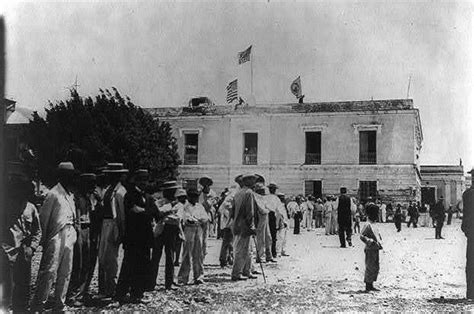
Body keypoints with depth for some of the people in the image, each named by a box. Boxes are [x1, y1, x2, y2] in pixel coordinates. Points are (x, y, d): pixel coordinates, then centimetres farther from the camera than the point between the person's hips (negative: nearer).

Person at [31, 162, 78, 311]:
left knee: (65, 272, 9)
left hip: (69, 236, 8)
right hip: (56, 237, -7)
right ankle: (37, 305, 1)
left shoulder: (70, 195, 13)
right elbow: (43, 216, -8)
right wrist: (44, 239, -5)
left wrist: (73, 233, 10)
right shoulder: (54, 194, -9)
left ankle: (59, 304, 17)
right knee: (49, 271, -7)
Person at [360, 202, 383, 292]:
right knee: (370, 268, -3)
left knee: (376, 267, 13)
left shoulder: (374, 224, 12)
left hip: (376, 249, 9)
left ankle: (371, 285, 21)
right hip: (370, 250, -9)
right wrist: (371, 242, -23)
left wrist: (379, 242, 12)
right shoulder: (368, 225, -15)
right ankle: (368, 286, 6)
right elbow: (362, 236, -20)